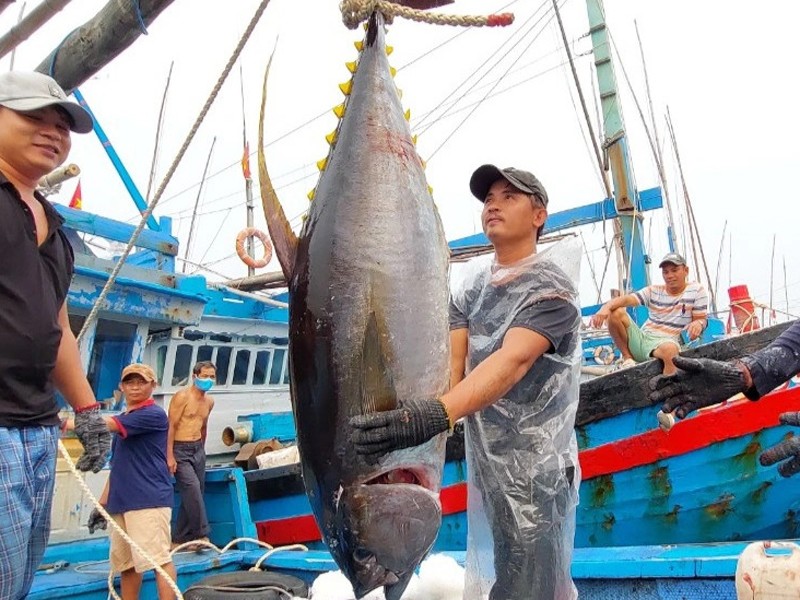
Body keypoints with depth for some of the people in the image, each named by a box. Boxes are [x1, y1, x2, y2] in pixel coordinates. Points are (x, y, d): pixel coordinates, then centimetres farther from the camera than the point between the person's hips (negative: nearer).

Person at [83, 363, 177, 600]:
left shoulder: (154, 414, -7)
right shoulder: (123, 420, 20)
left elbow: (108, 424, -19)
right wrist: (103, 502, 20)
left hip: (149, 500, -8)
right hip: (121, 501, 8)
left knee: (158, 558, -11)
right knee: (125, 563, 12)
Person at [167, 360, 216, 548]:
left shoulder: (209, 401, 11)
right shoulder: (182, 397, -11)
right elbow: (171, 426, -14)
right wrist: (169, 456, -19)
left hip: (198, 449, 7)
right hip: (180, 450, -7)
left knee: (194, 494, 7)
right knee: (192, 489, -16)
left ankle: (181, 538, 17)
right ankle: (201, 534, -10)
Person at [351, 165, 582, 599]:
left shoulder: (551, 287, -14)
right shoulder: (470, 289, 7)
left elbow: (513, 361, -31)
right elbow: (450, 363, -3)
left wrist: (436, 415, -46)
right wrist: (414, 415, -22)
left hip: (537, 473, -6)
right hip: (481, 466, 7)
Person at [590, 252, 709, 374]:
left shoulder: (697, 291, 5)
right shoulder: (654, 291, 9)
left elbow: (701, 319, 5)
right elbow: (627, 299, -6)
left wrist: (698, 323, -22)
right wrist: (606, 307, -28)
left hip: (666, 342, -4)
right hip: (641, 339, 4)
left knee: (670, 349, -42)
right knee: (616, 312, -17)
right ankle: (628, 358, -5)